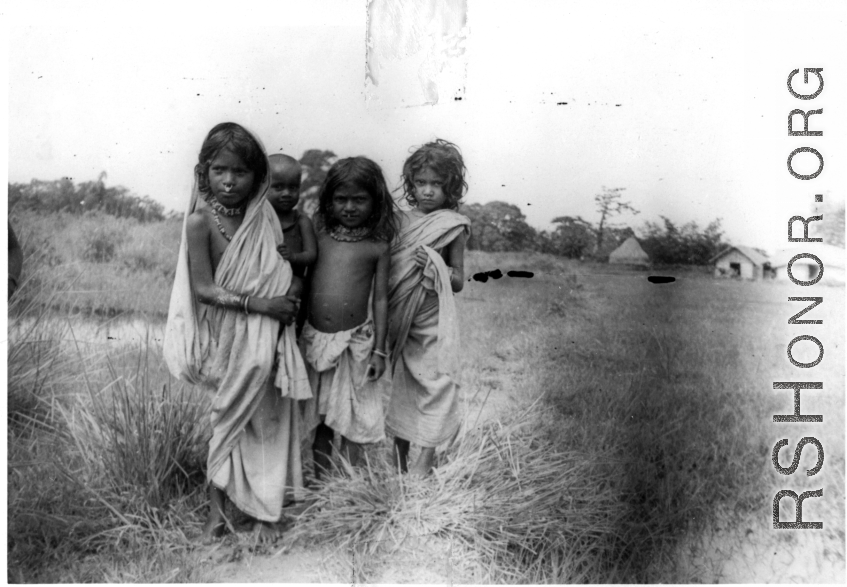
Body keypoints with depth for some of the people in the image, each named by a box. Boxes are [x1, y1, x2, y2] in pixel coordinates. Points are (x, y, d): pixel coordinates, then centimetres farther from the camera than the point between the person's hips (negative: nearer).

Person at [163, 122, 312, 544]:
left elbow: (288, 275, 4)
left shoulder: (264, 215, -3)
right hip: (228, 338, -3)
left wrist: (287, 296, -16)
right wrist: (258, 303, -22)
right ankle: (217, 506, 27)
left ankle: (263, 508, 25)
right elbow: (203, 289, -16)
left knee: (267, 418, 10)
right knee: (230, 418, 9)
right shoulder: (201, 220, -14)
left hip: (267, 337, 3)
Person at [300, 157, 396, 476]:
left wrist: (379, 350, -3)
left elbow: (380, 298, -1)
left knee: (353, 419, 7)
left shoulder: (377, 246, -3)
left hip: (356, 342, -2)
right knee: (319, 418, 13)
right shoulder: (318, 234, 2)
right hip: (314, 338, 2)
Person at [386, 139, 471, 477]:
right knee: (398, 381, 12)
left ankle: (427, 455, 15)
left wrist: (434, 265, -19)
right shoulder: (401, 221, 5)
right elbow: (387, 269, 11)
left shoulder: (453, 227, -4)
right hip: (399, 319, 4)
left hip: (432, 321, -4)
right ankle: (399, 451, 28)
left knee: (433, 380, 1)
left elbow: (458, 281, -2)